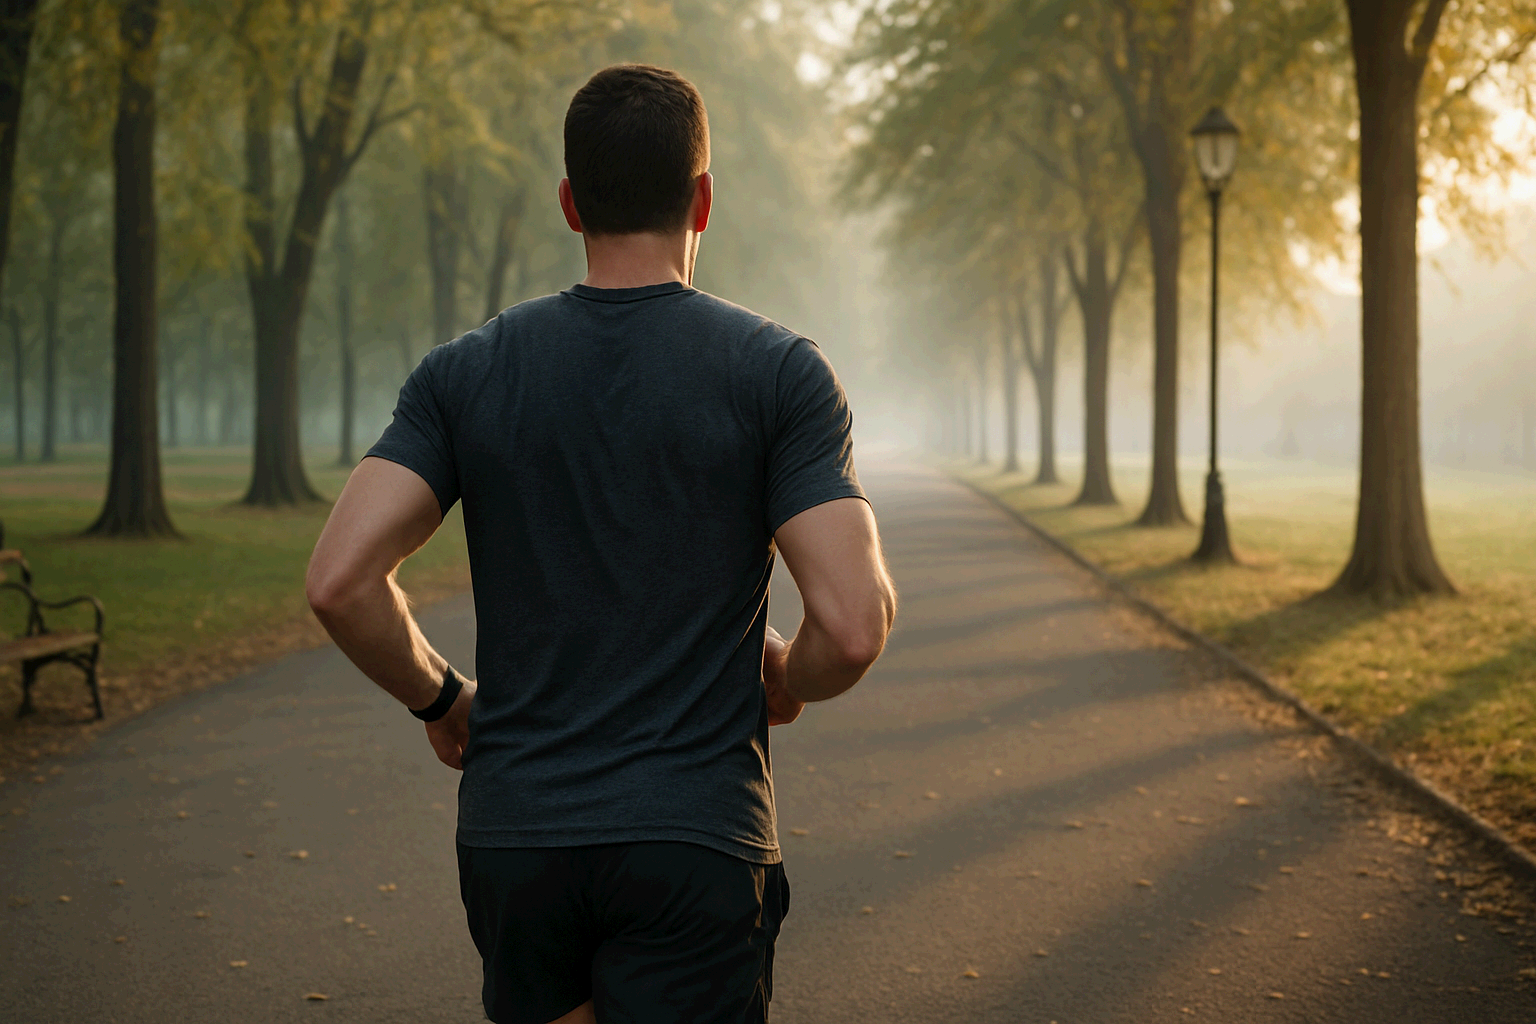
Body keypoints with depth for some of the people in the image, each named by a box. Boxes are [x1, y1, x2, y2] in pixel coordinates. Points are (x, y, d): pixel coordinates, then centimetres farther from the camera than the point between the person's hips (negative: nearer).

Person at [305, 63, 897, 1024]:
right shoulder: (779, 372, -6)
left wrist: (438, 696, 8)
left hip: (513, 833, 3)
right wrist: (785, 681, 8)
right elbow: (855, 625, -14)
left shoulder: (464, 374, 1)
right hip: (698, 841, -3)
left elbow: (339, 582, -9)